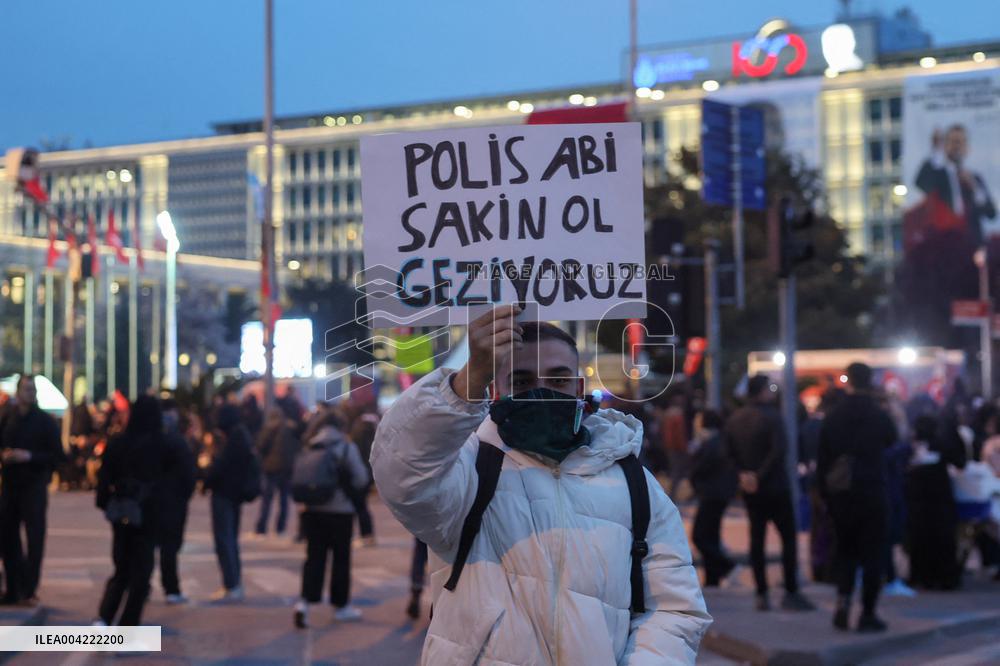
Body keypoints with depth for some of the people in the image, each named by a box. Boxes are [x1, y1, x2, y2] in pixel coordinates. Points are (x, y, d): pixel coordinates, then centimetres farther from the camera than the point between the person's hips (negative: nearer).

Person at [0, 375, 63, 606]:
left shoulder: (45, 421, -4)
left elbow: (57, 456, -6)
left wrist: (29, 456, -17)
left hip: (34, 485, -4)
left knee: (34, 538, -4)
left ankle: (29, 591, 2)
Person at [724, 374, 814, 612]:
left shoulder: (734, 419, 6)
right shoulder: (771, 416, -14)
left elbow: (729, 450, 6)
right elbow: (778, 450, -23)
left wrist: (743, 472, 0)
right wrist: (760, 476, -17)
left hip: (750, 489, 6)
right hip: (775, 486, -6)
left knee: (757, 539, 7)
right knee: (788, 538, 1)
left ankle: (761, 595, 6)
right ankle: (791, 592, -2)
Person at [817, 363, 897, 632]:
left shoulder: (832, 418, -1)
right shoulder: (879, 416, -8)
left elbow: (822, 460, 2)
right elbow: (892, 441, 14)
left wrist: (824, 492, 10)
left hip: (840, 495, 3)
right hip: (873, 492, -3)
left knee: (846, 549, 17)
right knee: (872, 554, 4)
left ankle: (843, 598, -3)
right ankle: (867, 614, 3)